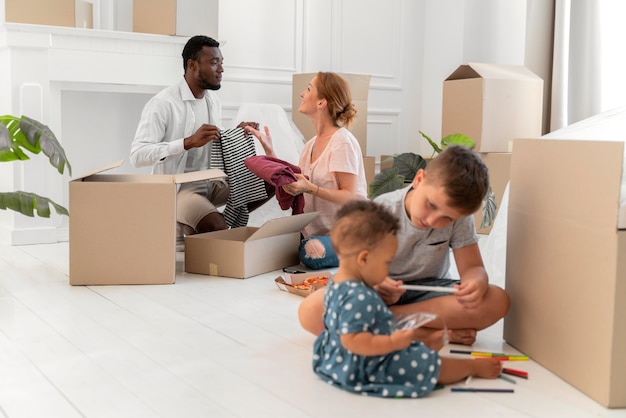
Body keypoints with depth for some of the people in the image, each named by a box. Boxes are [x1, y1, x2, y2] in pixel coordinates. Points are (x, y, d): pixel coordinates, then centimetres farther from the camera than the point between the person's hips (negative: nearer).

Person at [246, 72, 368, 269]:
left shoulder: (342, 142, -13)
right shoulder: (312, 144, 12)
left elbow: (350, 197, -17)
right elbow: (292, 184, 8)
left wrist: (310, 188, -30)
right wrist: (269, 152, 6)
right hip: (316, 231, 8)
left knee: (312, 252, -36)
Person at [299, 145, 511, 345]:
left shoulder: (459, 217, -11)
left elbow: (473, 268, -10)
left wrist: (477, 283, -36)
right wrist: (373, 284, -41)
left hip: (428, 292, 2)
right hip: (379, 291, -2)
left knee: (497, 300, -27)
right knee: (311, 310, -33)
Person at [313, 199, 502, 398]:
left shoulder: (337, 282, 0)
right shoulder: (359, 297, -33)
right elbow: (351, 340, -37)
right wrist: (392, 343, -34)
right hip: (367, 369, -10)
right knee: (430, 366, 2)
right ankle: (474, 366, 18)